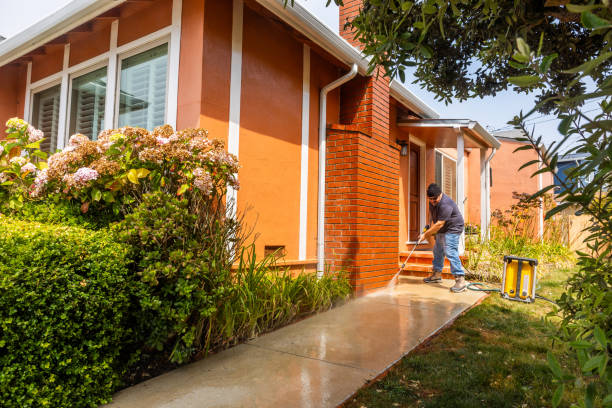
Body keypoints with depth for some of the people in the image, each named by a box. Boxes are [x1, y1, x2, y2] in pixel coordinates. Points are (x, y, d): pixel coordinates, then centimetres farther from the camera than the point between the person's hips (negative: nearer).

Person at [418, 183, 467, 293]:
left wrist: (425, 234, -25)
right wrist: (430, 229, 9)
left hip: (452, 229, -10)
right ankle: (437, 274, 31)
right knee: (438, 251, 16)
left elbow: (439, 224, -30)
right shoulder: (432, 201, -1)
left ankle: (460, 280, -21)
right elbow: (432, 213, 18)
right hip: (441, 230, 10)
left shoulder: (445, 204, -31)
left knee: (450, 252, -20)